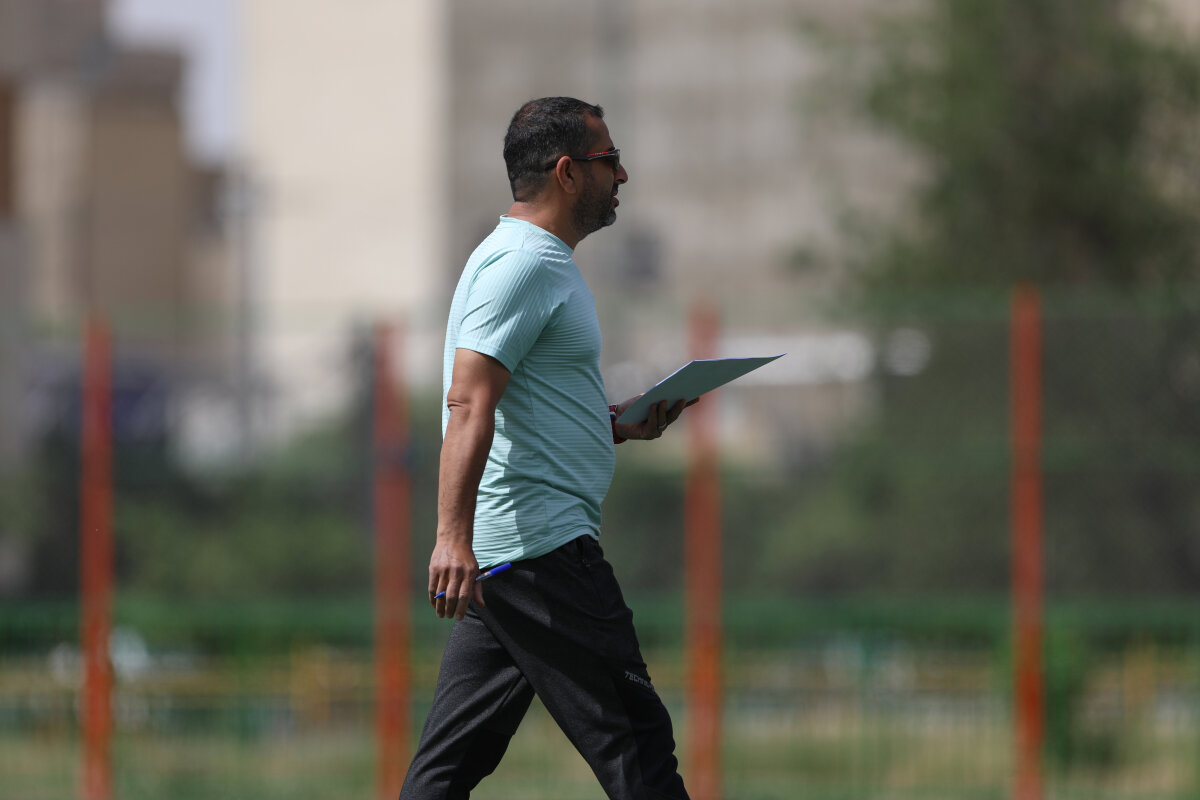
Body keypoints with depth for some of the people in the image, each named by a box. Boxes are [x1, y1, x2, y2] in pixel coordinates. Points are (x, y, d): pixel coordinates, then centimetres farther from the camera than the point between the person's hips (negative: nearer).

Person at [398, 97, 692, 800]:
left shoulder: (539, 261, 23)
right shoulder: (523, 264, -11)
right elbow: (469, 404, -22)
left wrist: (616, 424, 17)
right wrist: (454, 535, -31)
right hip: (541, 548, -11)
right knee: (631, 735, -8)